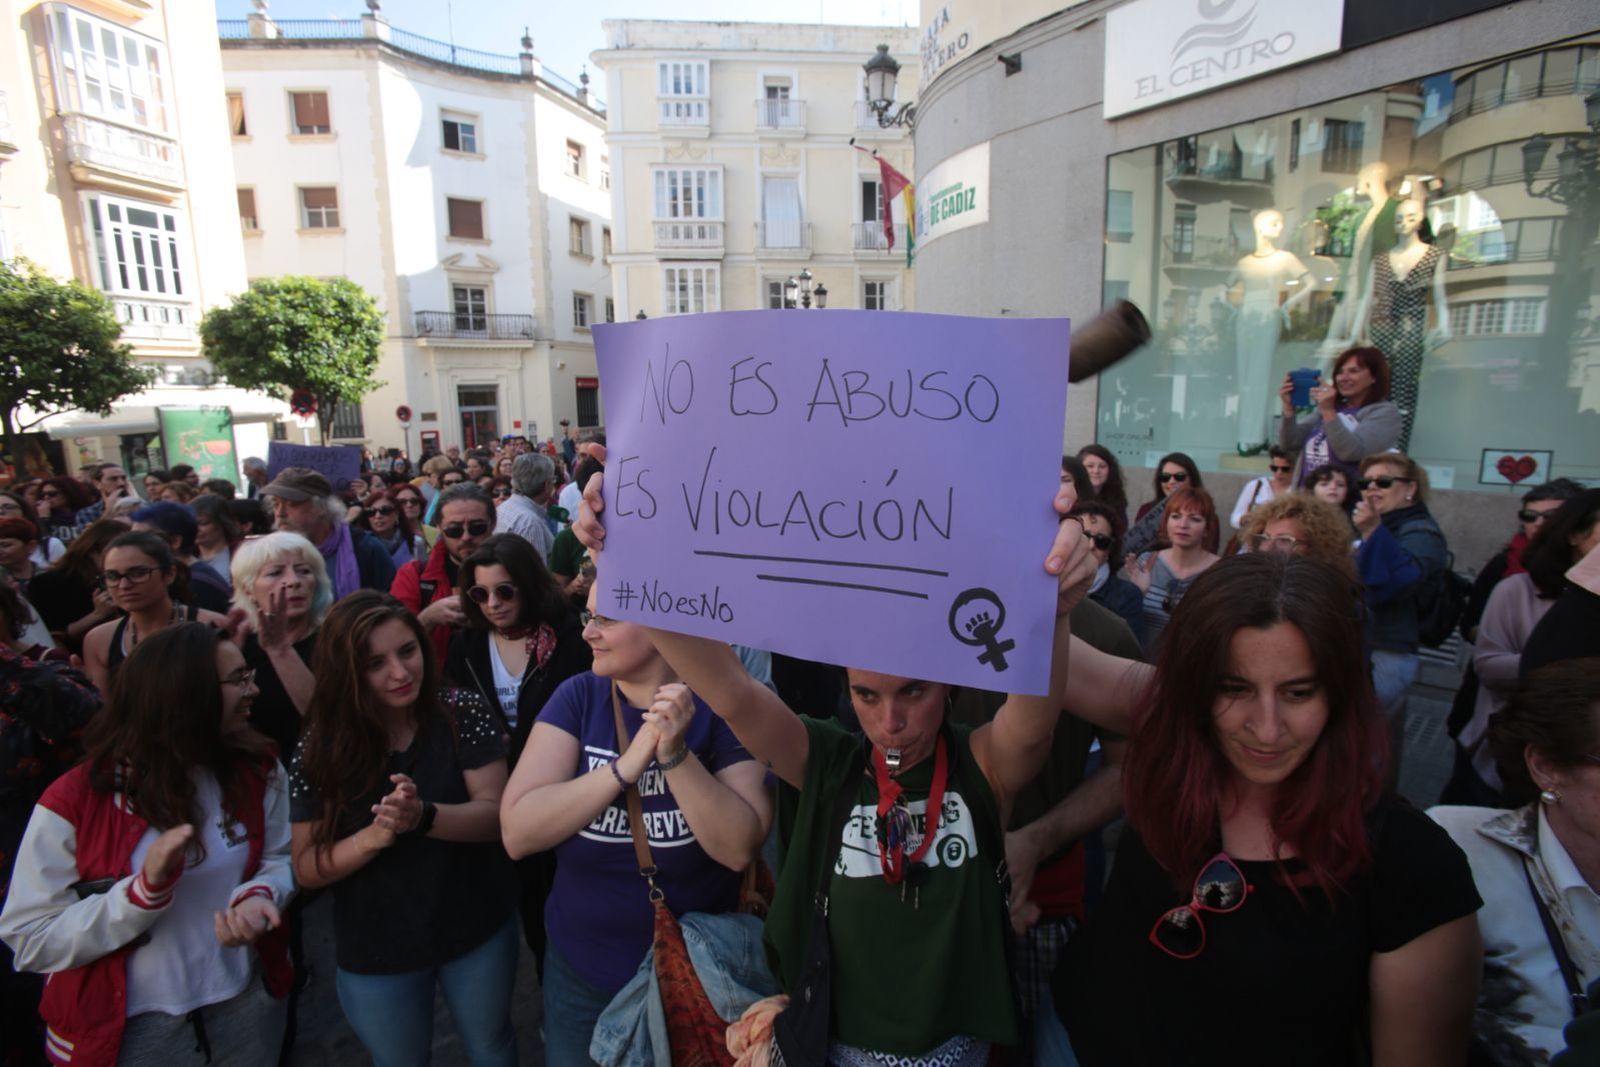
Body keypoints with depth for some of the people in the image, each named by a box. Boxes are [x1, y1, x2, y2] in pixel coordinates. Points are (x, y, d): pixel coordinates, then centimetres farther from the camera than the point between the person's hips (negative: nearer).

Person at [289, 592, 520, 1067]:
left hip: (479, 929, 0)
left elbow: (496, 815, -19)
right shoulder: (320, 748, -14)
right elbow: (306, 869, -9)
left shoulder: (463, 712, -17)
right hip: (375, 951, 1)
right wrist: (372, 837, -28)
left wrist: (423, 817, -37)